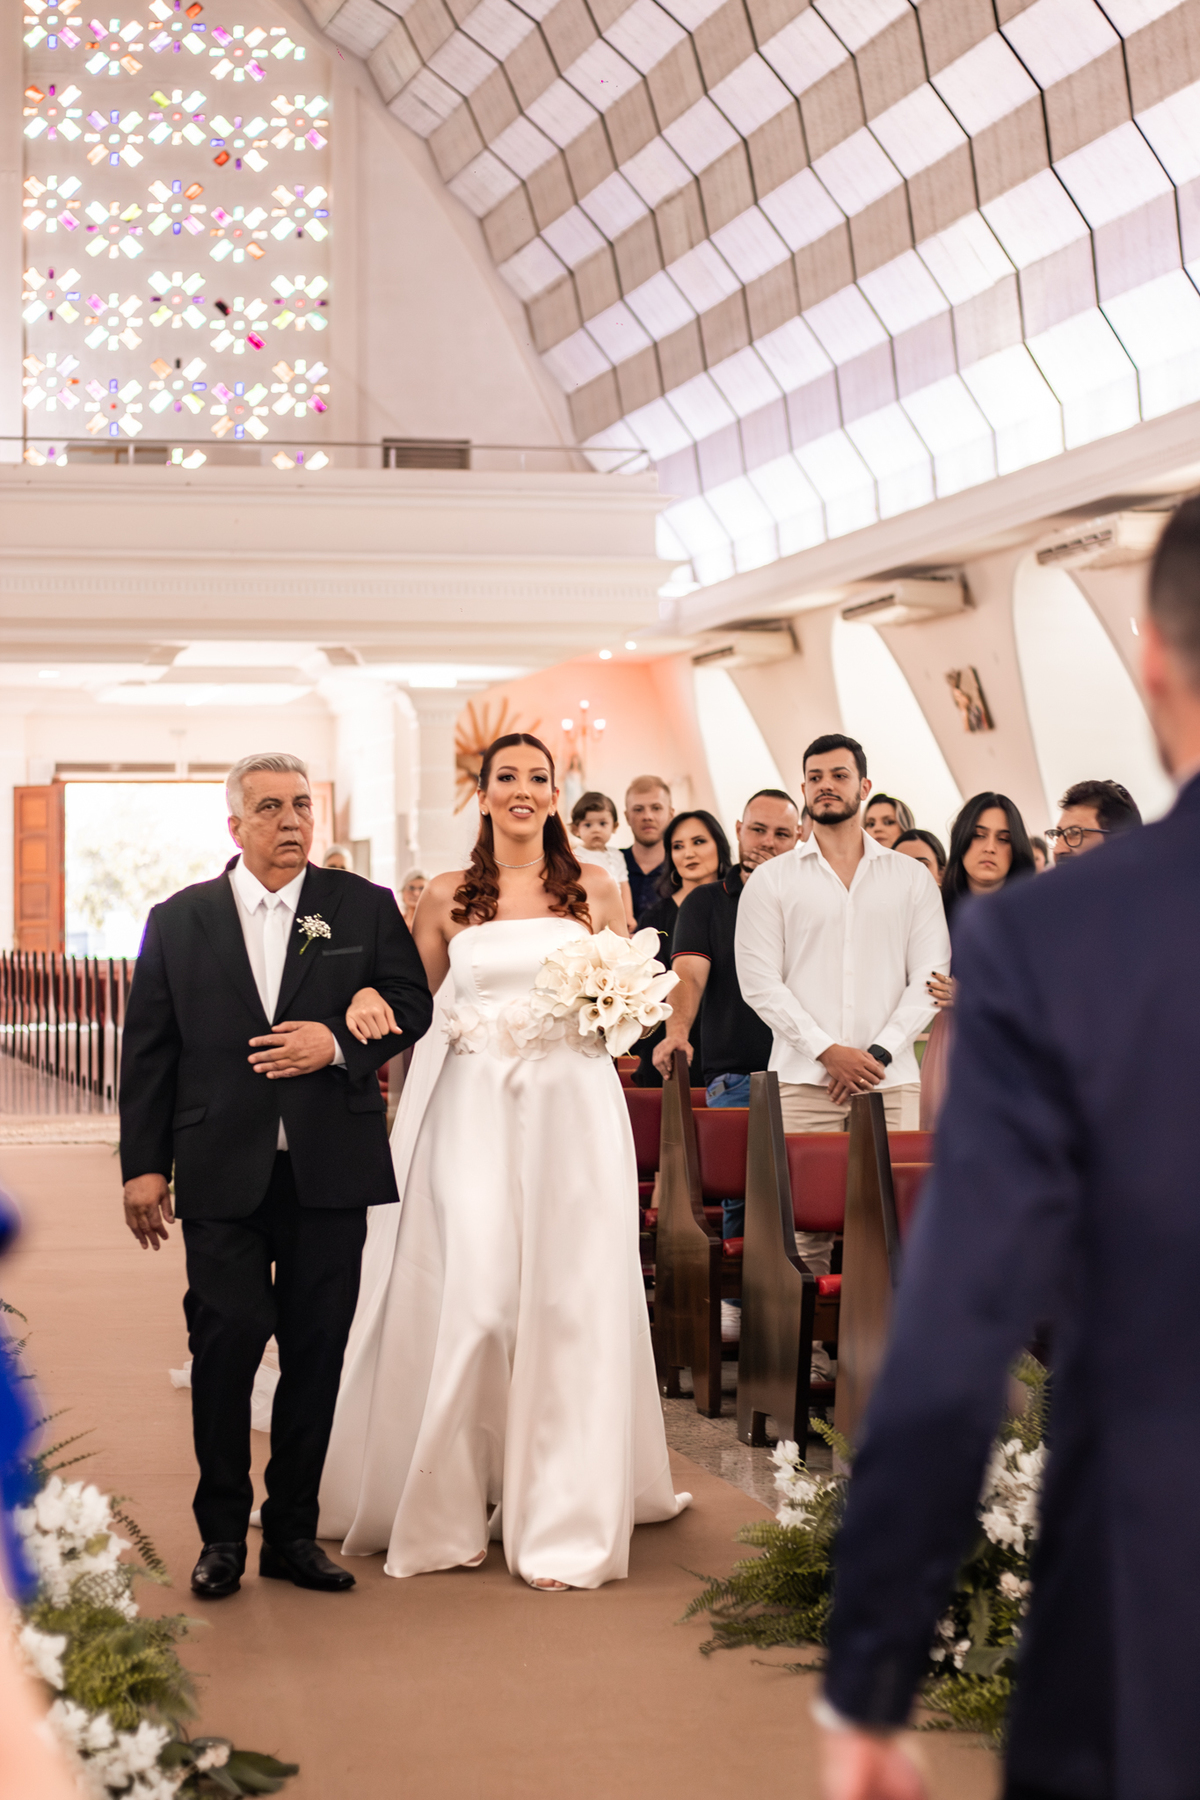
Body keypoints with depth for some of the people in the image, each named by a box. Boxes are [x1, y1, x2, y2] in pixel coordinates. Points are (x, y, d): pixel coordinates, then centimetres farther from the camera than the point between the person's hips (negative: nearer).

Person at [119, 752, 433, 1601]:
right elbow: (148, 1051, 6)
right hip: (222, 1172, -1)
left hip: (330, 1171, 1)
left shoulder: (365, 907, 7)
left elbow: (411, 1003, 6)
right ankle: (223, 1532, 12)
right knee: (227, 1340, -5)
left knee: (317, 1353, 6)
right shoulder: (178, 920, 7)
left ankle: (294, 1532, 19)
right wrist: (144, 1165, 1)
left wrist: (337, 1039, -12)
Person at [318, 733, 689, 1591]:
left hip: (573, 1106, 0)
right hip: (474, 1109, 0)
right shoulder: (448, 898, 8)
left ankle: (563, 1518, 8)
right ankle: (455, 1503, 10)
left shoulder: (595, 887, 8)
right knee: (470, 1298, -6)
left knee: (569, 1299, 0)